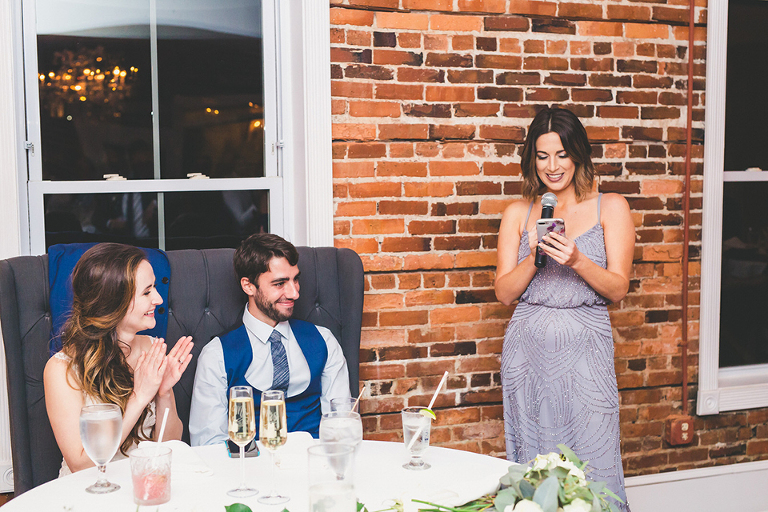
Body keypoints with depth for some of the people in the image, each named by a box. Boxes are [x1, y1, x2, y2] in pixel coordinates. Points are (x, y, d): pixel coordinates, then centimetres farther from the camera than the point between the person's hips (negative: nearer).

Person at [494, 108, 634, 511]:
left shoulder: (610, 208, 5)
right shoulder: (518, 213, 9)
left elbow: (617, 289, 0)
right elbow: (504, 292, 5)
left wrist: (577, 260, -17)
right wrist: (535, 256, -12)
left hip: (585, 346, -2)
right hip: (528, 349, 2)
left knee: (591, 460, -3)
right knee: (532, 464, 6)